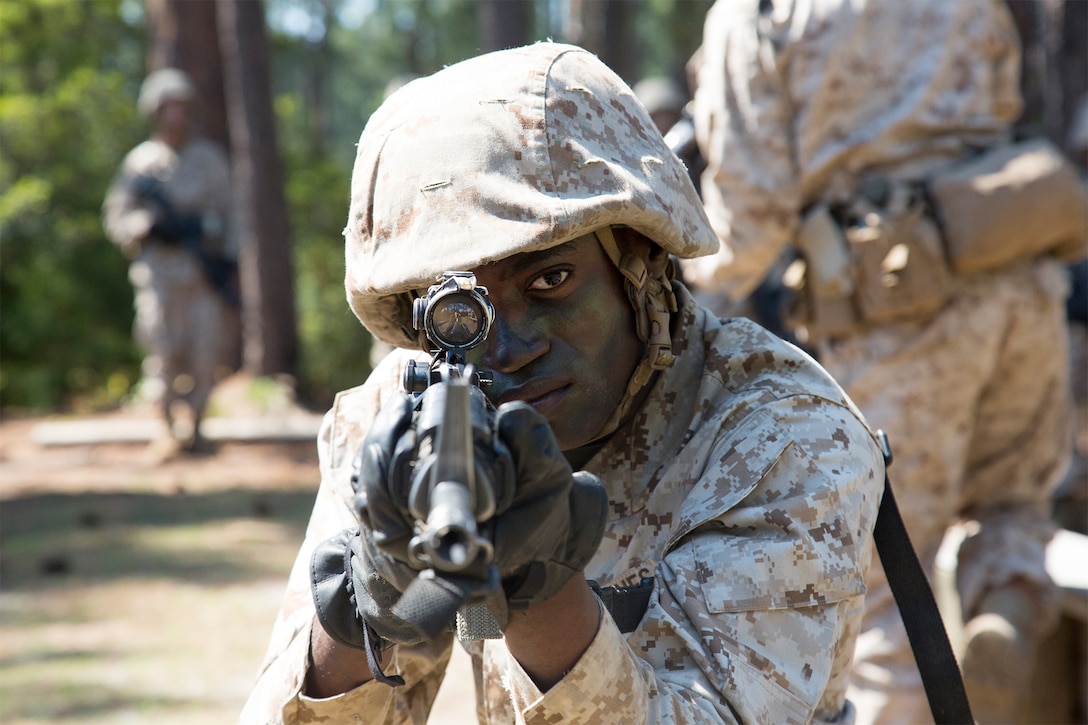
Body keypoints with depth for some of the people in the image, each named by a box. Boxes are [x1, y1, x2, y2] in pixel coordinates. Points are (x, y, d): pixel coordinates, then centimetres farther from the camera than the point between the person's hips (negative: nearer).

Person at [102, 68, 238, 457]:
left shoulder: (210, 158, 10)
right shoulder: (140, 162, 7)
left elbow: (229, 216, 10)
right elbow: (116, 217, 6)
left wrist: (227, 264, 3)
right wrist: (151, 225, -12)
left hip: (209, 269, 1)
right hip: (161, 269, -1)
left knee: (209, 351, -5)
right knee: (165, 353, -3)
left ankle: (193, 421, 10)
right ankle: (171, 426, 8)